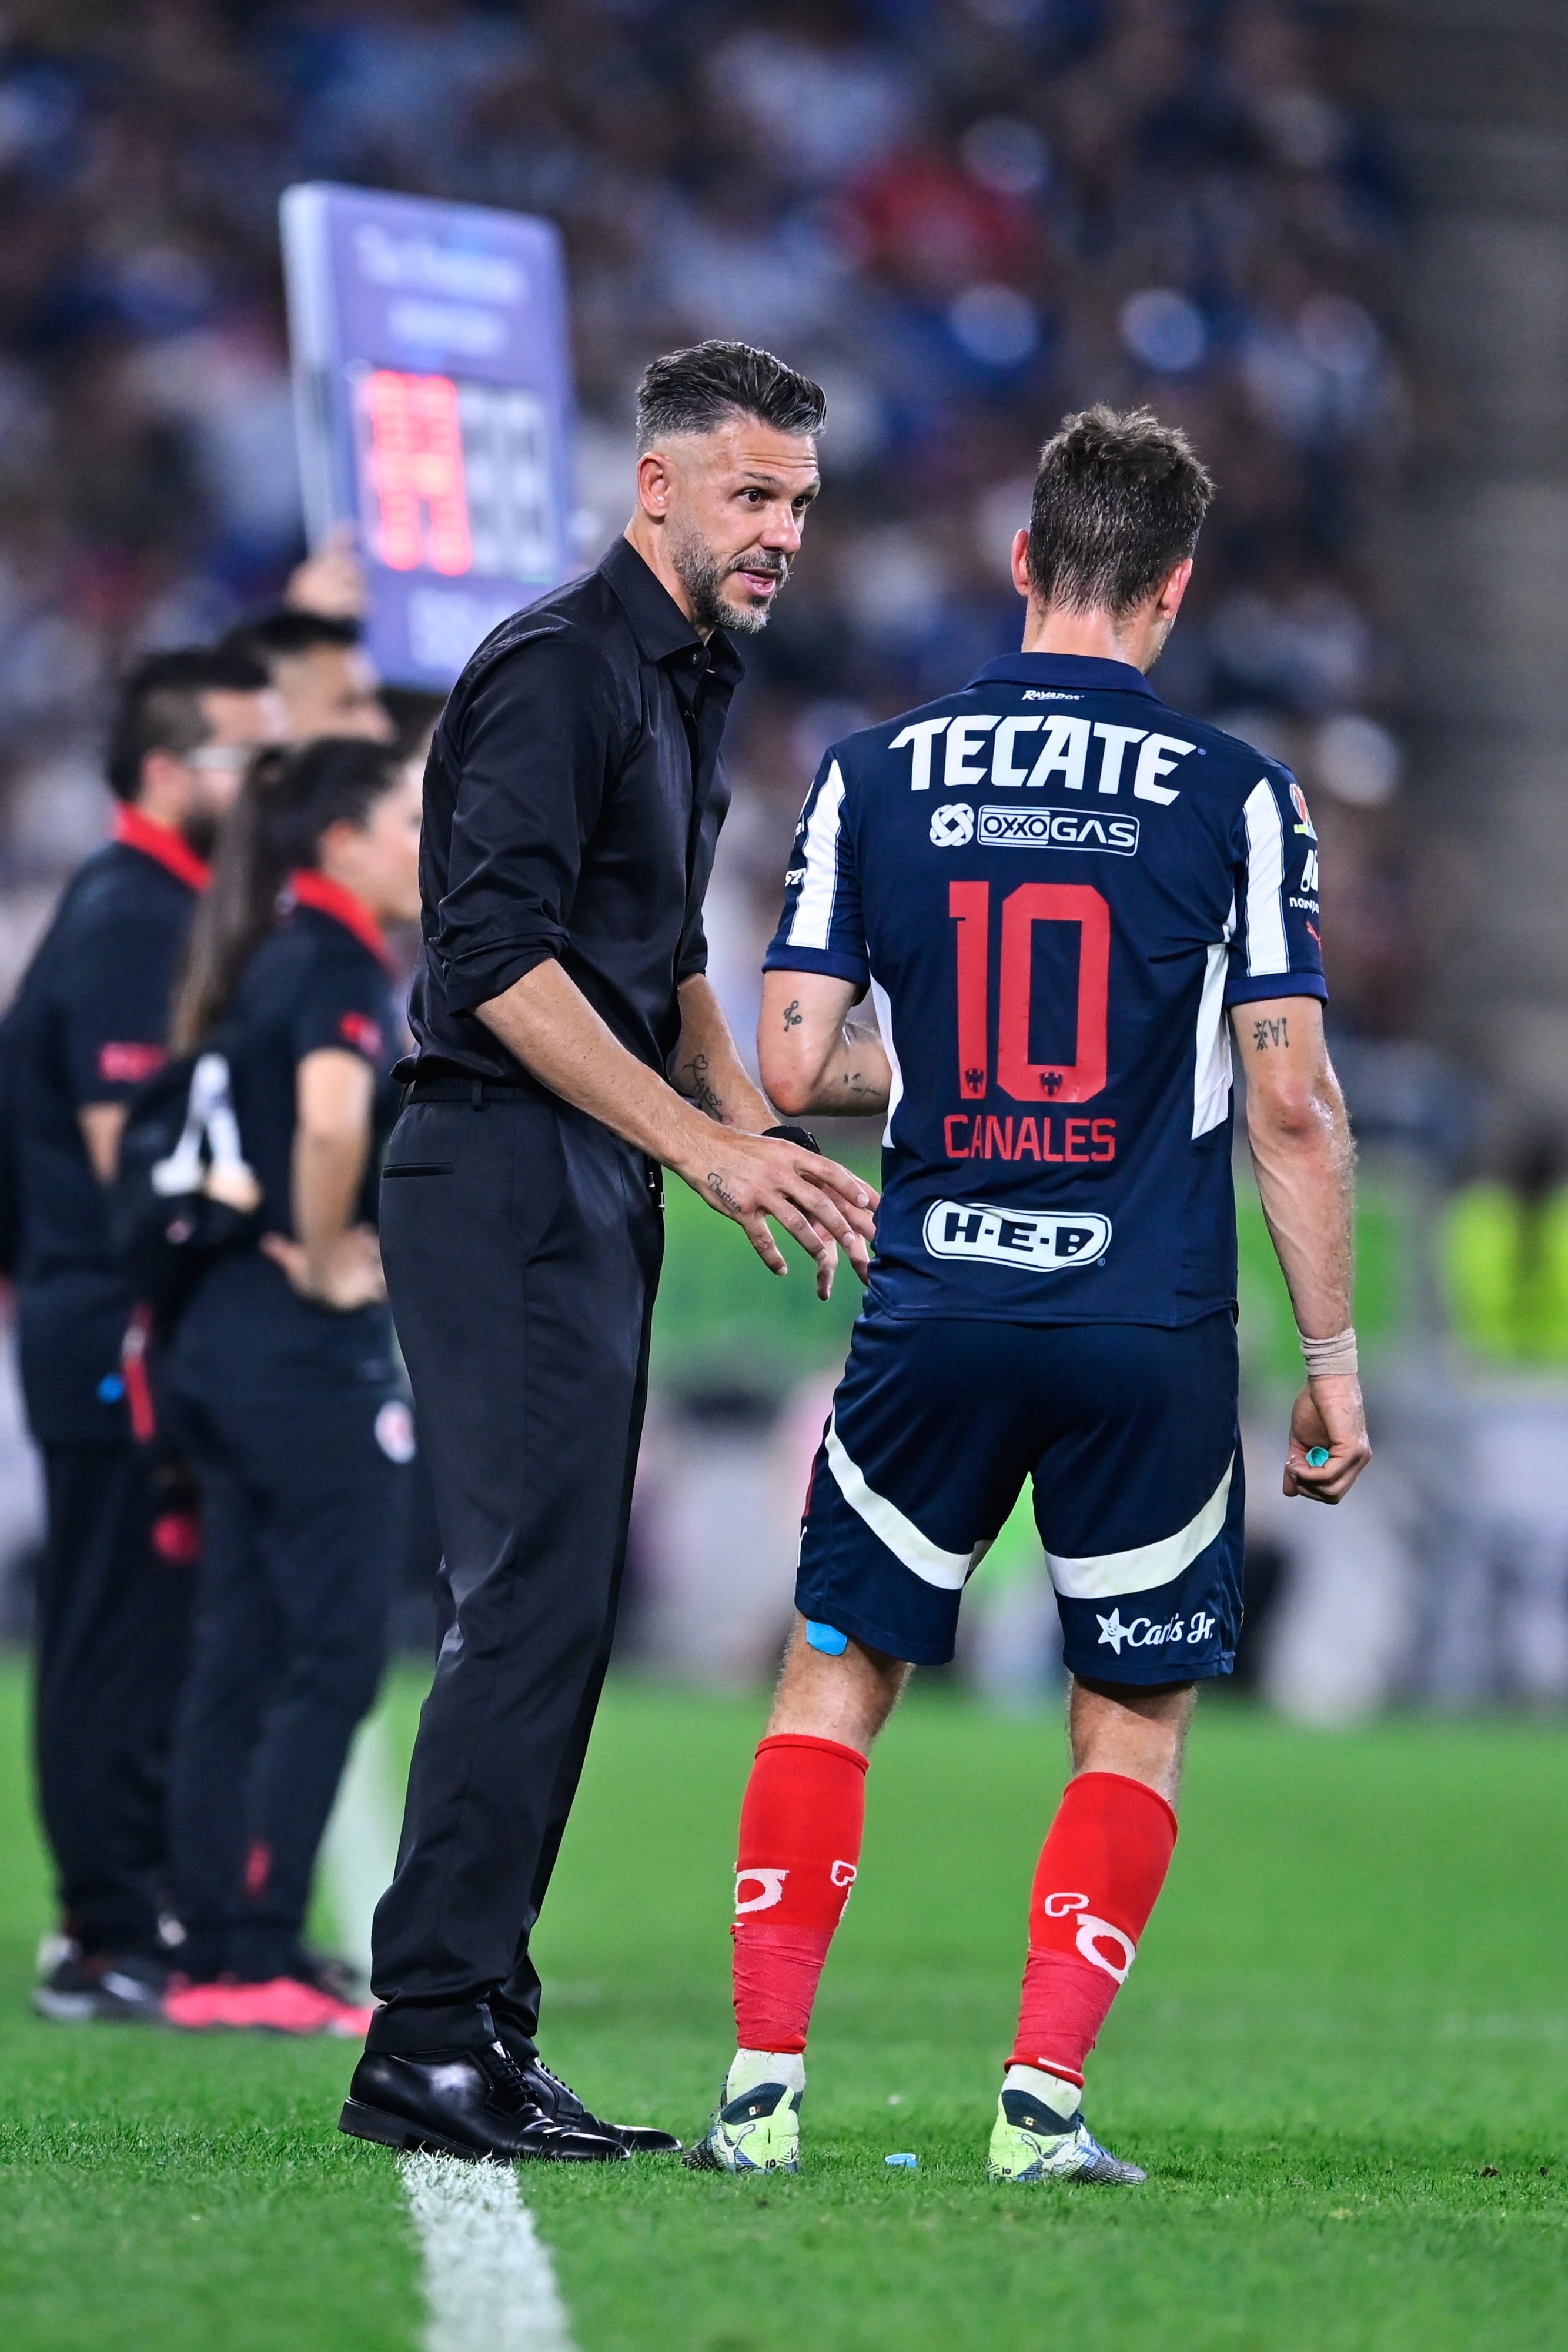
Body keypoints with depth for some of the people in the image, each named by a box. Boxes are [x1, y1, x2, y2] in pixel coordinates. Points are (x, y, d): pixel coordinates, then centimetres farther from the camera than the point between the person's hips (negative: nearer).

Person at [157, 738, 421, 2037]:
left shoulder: (269, 960, 15)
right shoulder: (341, 967, -13)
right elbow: (332, 1118, -32)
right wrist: (323, 1261, -18)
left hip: (225, 1332, 9)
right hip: (314, 1347, -9)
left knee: (239, 1657, 9)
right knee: (334, 1652, -5)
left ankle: (212, 1955, 10)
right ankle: (265, 1960, -7)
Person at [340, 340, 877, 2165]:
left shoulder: (685, 681, 19)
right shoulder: (561, 669, -12)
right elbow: (503, 962, -21)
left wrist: (765, 1149, 16)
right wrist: (710, 1148, -20)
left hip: (594, 1193, 10)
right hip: (506, 1181, -10)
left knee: (551, 1615, 8)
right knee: (532, 1600, -14)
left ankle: (479, 2033, 10)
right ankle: (426, 2043, -14)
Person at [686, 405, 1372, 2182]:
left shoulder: (874, 776, 2)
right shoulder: (1236, 799, -3)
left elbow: (794, 1066, 0)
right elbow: (1292, 1103, -5)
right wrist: (1333, 1356, 1)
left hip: (936, 1314, 1)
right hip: (1152, 1333, -1)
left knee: (834, 1680, 14)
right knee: (1134, 1728, 11)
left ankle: (764, 2081, 6)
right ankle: (1044, 2098, 1)